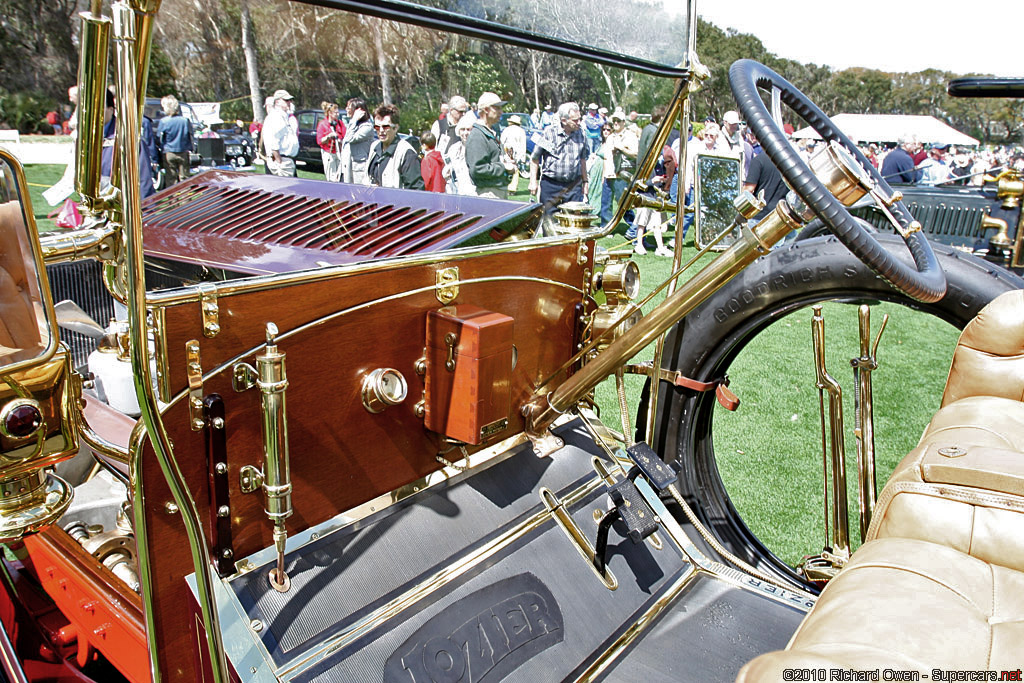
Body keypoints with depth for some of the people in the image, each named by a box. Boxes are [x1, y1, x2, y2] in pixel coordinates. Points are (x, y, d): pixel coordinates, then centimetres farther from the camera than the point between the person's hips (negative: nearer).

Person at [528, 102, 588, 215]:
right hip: (550, 185, -3)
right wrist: (533, 181, -4)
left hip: (574, 185, 3)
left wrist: (584, 181, 18)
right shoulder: (549, 132, -6)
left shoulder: (580, 135, 6)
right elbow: (535, 158, -1)